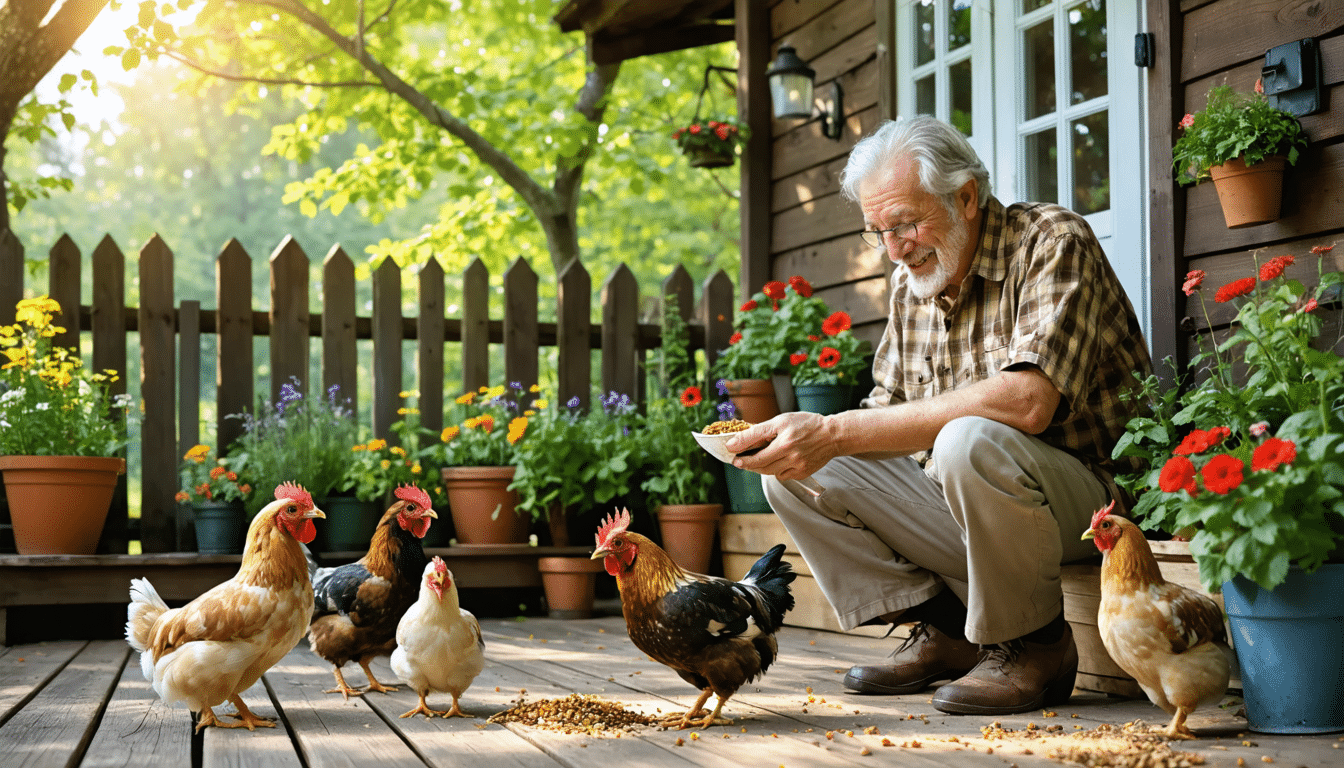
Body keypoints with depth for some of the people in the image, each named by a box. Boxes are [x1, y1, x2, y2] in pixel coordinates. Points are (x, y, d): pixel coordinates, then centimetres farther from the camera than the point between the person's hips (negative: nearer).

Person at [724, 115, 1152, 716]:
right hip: (962, 504, 7)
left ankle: (1033, 646, -14)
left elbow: (1025, 402, -33)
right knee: (792, 476, -5)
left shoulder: (1052, 242, -16)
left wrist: (837, 431, -34)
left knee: (970, 442, -38)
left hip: (1088, 492, -7)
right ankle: (945, 633, 2)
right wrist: (807, 442, -13)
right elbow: (891, 414, 12)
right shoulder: (911, 282, 8)